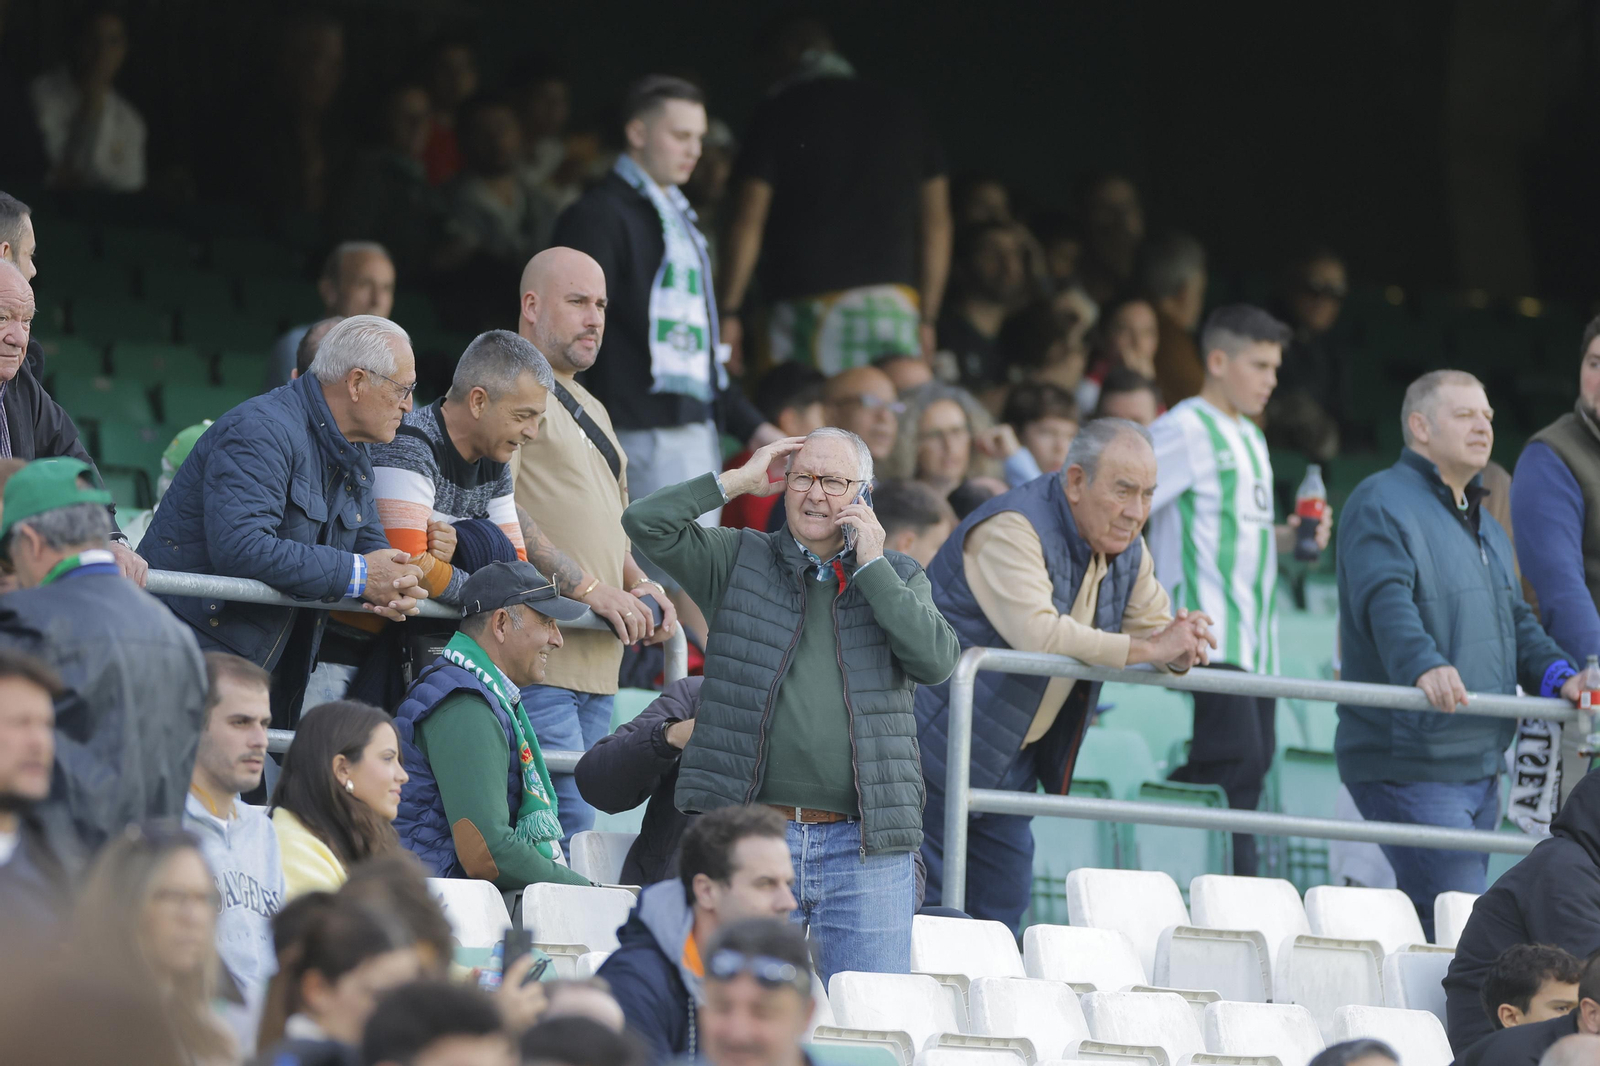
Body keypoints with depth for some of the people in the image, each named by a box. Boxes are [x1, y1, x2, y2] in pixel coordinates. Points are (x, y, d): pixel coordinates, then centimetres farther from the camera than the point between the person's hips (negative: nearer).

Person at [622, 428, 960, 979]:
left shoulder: (898, 577, 14)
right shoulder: (738, 560, 12)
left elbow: (937, 659, -3)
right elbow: (645, 522, 1)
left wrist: (871, 566, -2)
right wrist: (737, 480, 4)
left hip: (865, 850, 0)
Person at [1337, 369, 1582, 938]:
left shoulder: (1484, 527, 22)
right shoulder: (1381, 503, -9)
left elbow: (1515, 619, 22)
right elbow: (1386, 602, -26)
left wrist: (1558, 675, 2)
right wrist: (1424, 666, -45)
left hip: (1479, 762, 9)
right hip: (1409, 763, -9)